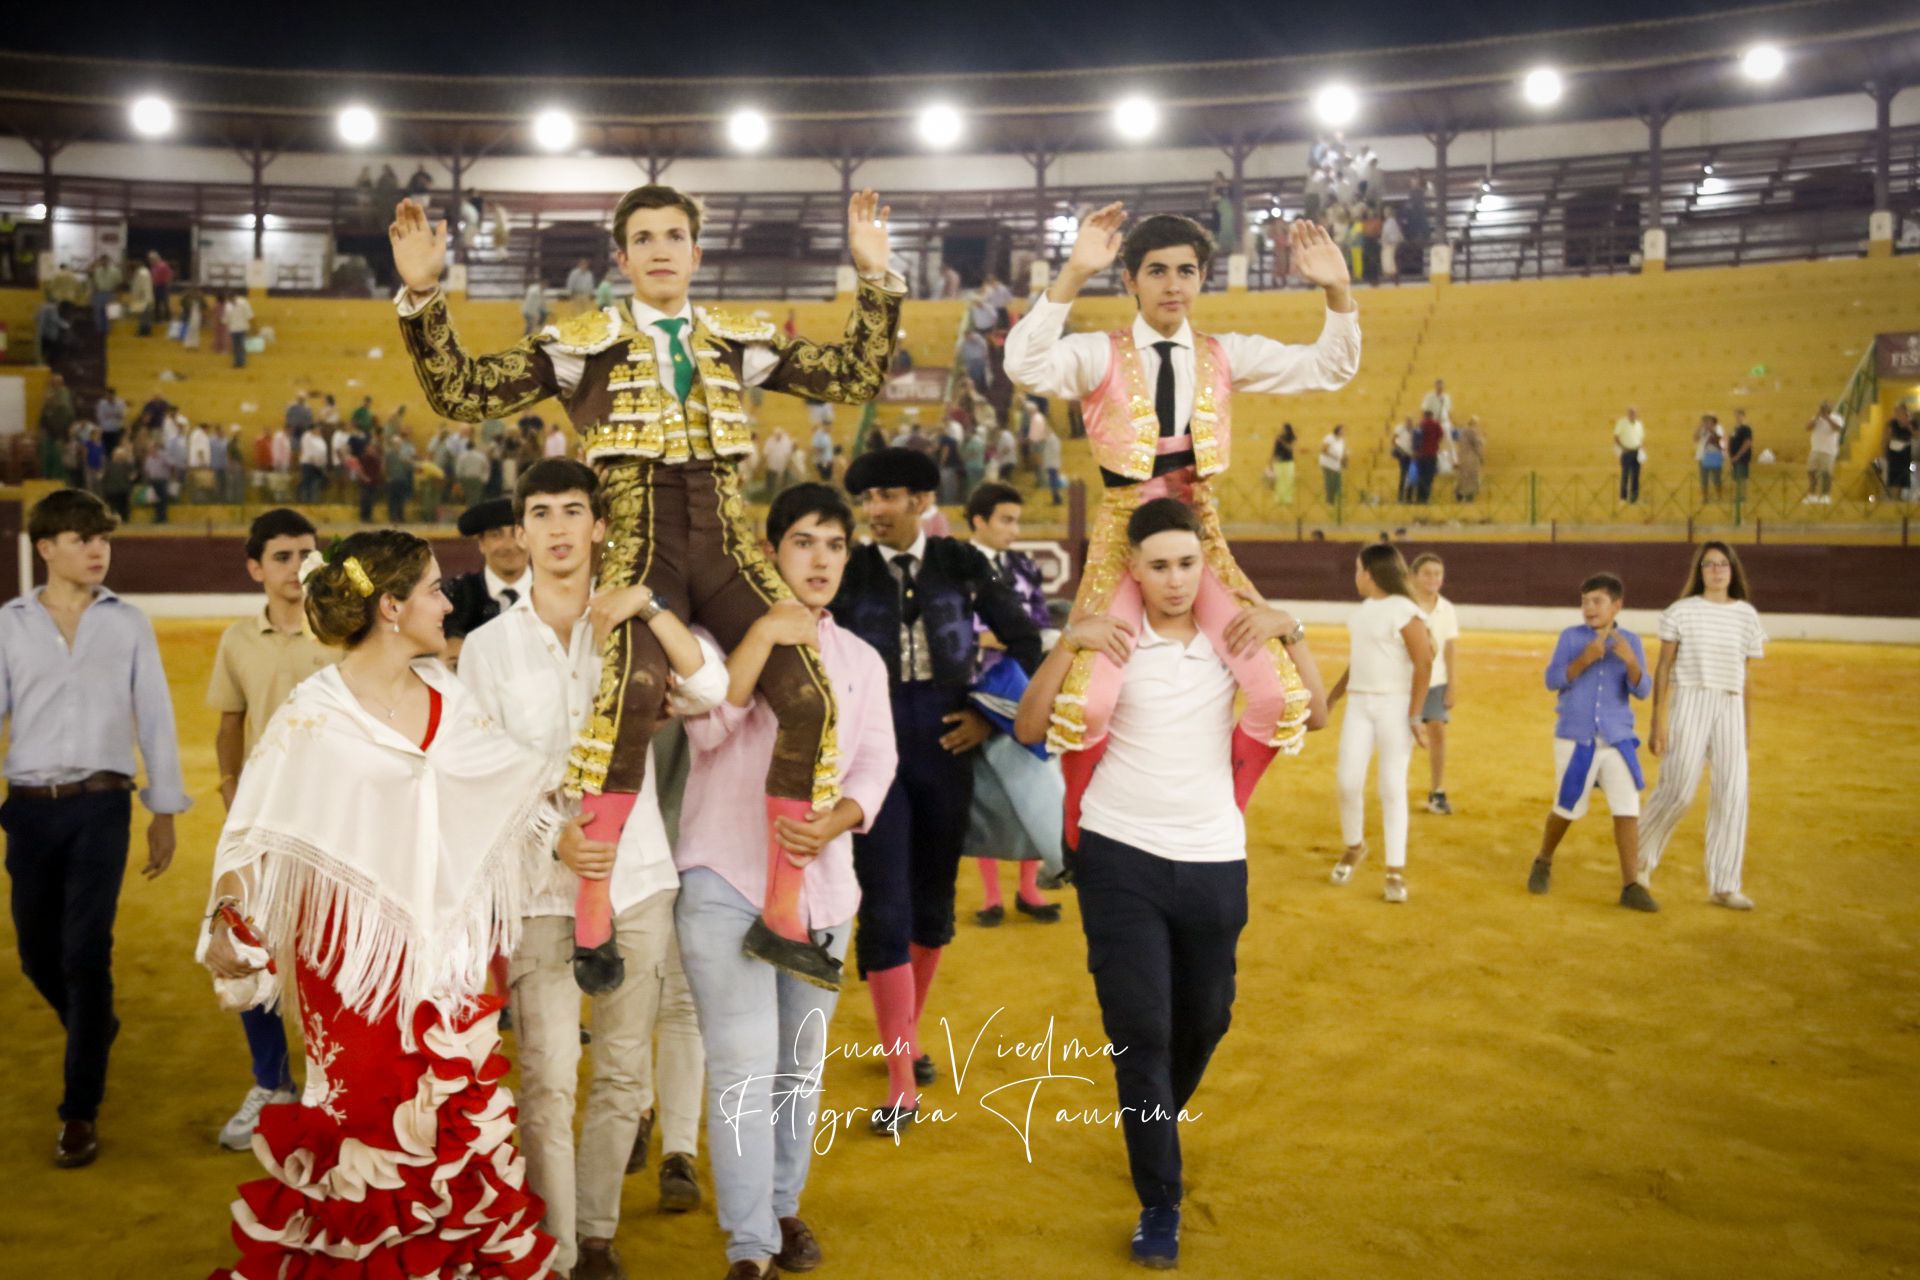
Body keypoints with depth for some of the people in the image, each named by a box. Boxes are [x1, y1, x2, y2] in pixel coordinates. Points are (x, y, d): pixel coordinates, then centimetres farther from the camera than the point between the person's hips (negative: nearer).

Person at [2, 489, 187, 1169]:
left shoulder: (129, 624, 3)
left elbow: (155, 720, 5)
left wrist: (165, 812, 4)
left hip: (101, 806, -2)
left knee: (85, 953, -5)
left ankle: (81, 1110, 5)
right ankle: (97, 1030, 42)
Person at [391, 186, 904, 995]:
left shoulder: (739, 344, 14)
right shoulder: (582, 345, 7)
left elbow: (856, 380, 14)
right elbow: (461, 394, 2)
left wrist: (876, 277, 7)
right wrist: (423, 295, -8)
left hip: (726, 553, 3)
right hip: (641, 551, -3)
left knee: (810, 699, -17)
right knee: (635, 689, -35)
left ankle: (782, 920, -2)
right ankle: (592, 921, -21)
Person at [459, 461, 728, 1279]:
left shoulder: (633, 628, 6)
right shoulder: (489, 645, 4)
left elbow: (712, 690, -11)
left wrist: (651, 607, -20)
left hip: (636, 879, 1)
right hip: (538, 888, -1)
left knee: (622, 1077, 9)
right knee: (547, 1082, -4)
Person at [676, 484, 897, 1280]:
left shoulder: (860, 659, 11)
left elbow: (876, 763, 3)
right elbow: (707, 727, -17)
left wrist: (837, 821, -17)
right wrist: (765, 634, -23)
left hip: (821, 881, 4)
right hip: (725, 880, -4)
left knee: (801, 1060, 14)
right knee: (743, 1066, -9)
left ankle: (784, 1207, 30)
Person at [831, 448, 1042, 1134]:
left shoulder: (960, 563, 1)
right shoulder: (850, 571, -1)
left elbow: (1024, 639, 8)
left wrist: (992, 713, 2)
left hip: (945, 740, 2)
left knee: (934, 896, 14)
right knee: (885, 907, -5)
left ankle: (909, 1033, 36)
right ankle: (901, 1081, 3)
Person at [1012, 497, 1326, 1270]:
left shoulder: (1235, 636, 0)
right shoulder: (1110, 638, -6)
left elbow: (1315, 716, -4)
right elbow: (1029, 729, -10)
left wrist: (1289, 632, -16)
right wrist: (1069, 642, -21)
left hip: (1214, 862, 3)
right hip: (1120, 858, -3)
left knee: (1205, 1021, 18)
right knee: (1139, 1031, -2)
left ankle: (1156, 1126, 49)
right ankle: (1159, 1207, 12)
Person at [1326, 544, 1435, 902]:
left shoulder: (1403, 610, -13)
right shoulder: (1361, 611, 13)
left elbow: (1424, 663, -16)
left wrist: (1415, 716, -20)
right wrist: (1329, 698, 23)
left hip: (1394, 706, -7)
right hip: (1359, 705, 7)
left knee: (1392, 788, -4)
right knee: (1348, 782, 2)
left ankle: (1396, 872, 3)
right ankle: (1353, 847, 26)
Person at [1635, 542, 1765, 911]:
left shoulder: (1746, 614, 9)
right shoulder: (1681, 611, 0)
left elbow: (1745, 674, 14)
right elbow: (1663, 669, -2)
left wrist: (1748, 725, 13)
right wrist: (1657, 721, -7)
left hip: (1730, 707, 4)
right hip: (1689, 702, -3)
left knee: (1732, 794, -1)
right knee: (1677, 789, -7)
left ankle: (1724, 886, 6)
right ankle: (1643, 857, 18)